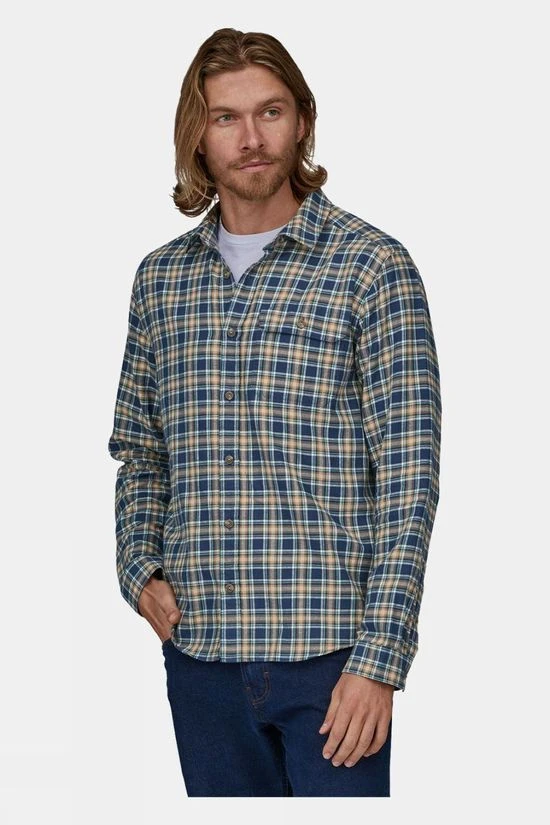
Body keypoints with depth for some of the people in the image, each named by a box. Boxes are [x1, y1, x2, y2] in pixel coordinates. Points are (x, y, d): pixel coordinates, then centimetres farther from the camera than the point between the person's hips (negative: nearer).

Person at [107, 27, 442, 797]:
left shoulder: (372, 266, -5)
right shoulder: (160, 277, 9)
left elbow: (410, 477, -9)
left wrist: (379, 660, -14)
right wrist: (140, 571, 2)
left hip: (330, 649, -4)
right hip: (199, 650, 4)